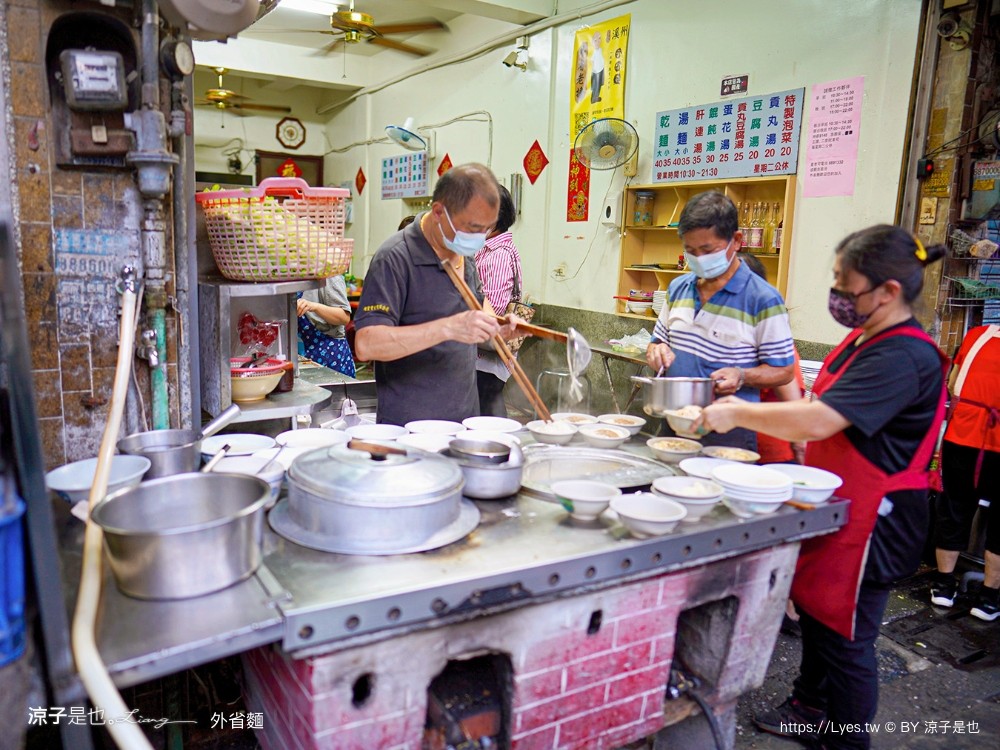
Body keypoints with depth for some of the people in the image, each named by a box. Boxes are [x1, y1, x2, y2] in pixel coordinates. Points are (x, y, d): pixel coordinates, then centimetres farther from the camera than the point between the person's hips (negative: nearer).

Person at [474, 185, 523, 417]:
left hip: (488, 356, -10)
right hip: (481, 353, 10)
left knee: (486, 414, -4)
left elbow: (492, 306, -21)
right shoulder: (486, 250, 15)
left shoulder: (500, 254, -16)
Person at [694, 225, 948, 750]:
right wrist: (745, 409, 1)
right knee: (814, 610, 23)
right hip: (832, 506, 10)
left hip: (869, 523, -10)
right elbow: (821, 410, 14)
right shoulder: (864, 339, 7)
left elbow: (817, 420, -33)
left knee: (844, 637, 6)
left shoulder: (903, 357, -25)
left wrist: (738, 413, -22)